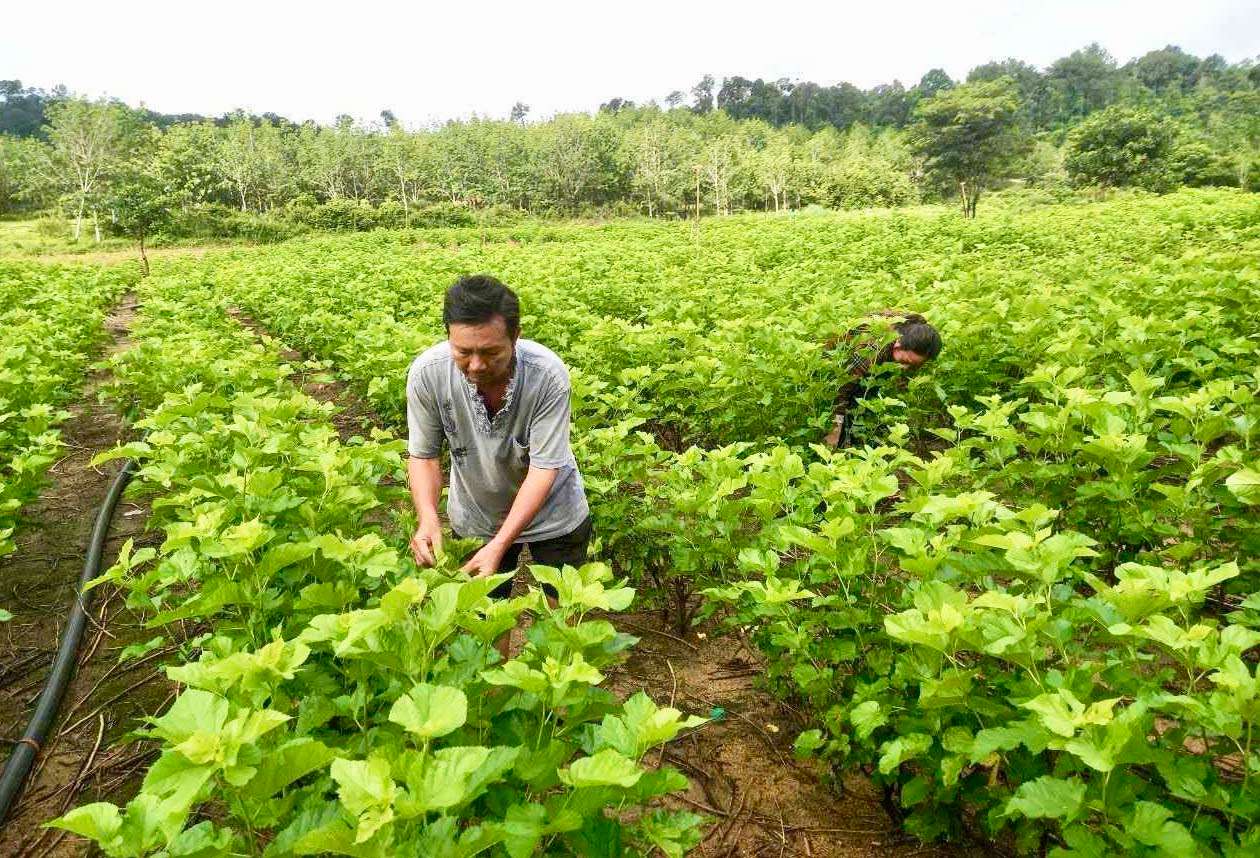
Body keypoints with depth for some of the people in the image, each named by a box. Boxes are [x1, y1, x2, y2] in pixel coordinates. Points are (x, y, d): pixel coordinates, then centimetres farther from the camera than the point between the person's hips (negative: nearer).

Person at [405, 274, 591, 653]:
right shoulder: (426, 373, -26)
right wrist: (427, 518, -32)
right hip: (475, 516, 2)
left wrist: (500, 544, -37)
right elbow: (423, 455, -14)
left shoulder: (548, 375, -33)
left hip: (552, 513, -1)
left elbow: (544, 467, -29)